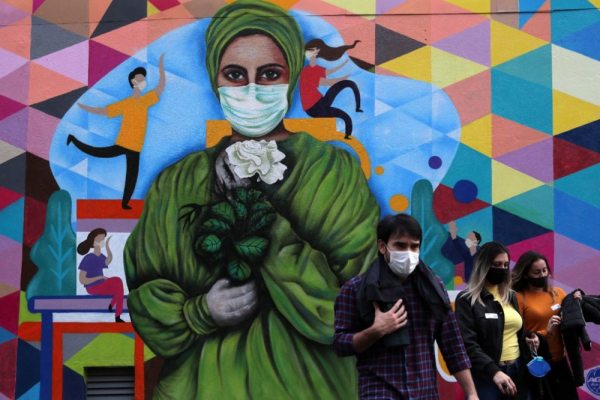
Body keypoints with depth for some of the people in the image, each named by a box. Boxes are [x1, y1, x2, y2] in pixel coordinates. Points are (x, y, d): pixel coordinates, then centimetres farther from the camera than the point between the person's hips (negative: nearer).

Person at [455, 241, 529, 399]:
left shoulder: (511, 296, 15)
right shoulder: (467, 299, -5)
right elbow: (468, 343, -14)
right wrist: (494, 371, -24)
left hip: (517, 371, 6)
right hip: (487, 376, -6)